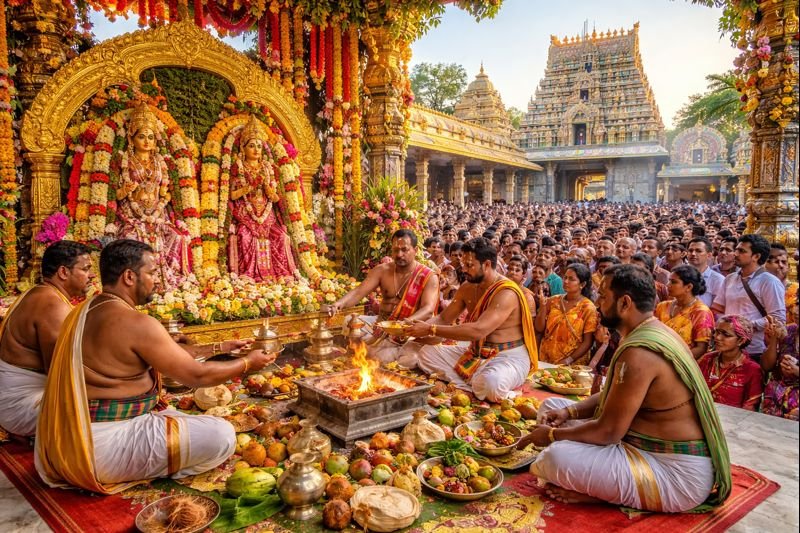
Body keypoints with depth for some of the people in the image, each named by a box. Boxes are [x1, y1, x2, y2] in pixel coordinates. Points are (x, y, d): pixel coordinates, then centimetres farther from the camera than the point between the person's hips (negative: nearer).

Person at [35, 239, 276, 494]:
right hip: (105, 447, -10)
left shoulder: (85, 311, 8)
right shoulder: (136, 324, -22)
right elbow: (196, 375, -15)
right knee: (222, 435, -15)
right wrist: (247, 363, 0)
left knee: (182, 419, 28)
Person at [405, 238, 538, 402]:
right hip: (475, 353, 8)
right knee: (427, 352, -1)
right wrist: (420, 327, -11)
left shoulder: (507, 293, -23)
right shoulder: (468, 287, 4)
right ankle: (476, 388, -13)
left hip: (508, 357, -8)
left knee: (490, 383, -40)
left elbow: (478, 330, -33)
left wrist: (431, 329, -32)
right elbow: (443, 319, 10)